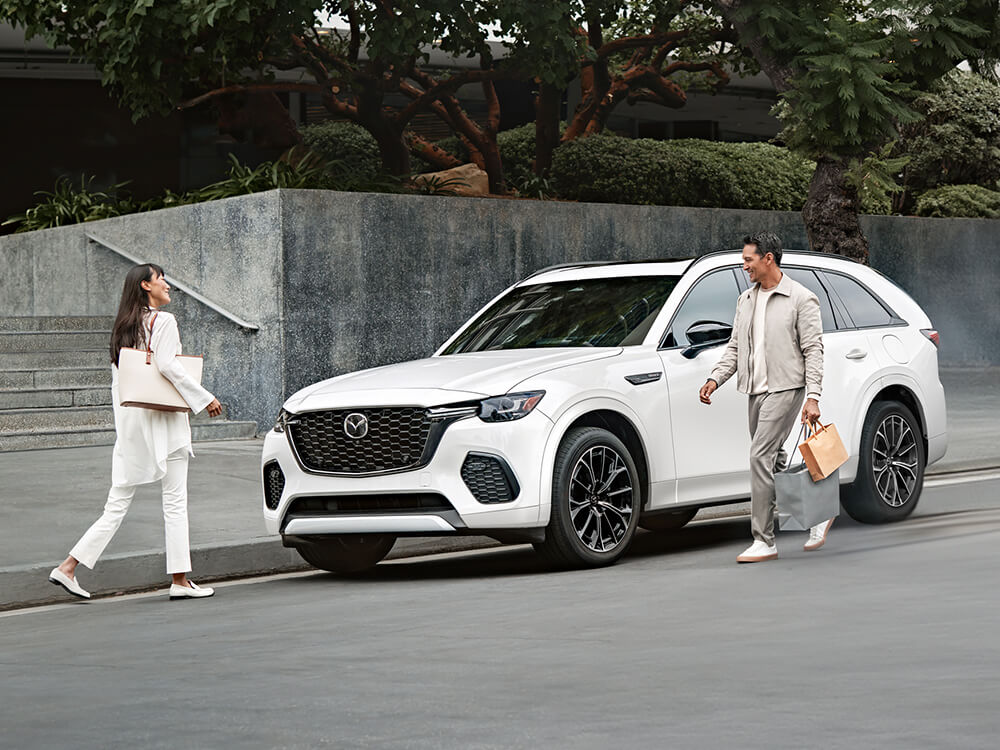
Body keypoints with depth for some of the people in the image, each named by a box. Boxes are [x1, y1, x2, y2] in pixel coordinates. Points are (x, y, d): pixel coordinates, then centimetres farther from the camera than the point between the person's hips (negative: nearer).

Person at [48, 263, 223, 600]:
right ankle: (180, 581, 1)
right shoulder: (162, 321, -7)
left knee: (118, 503, 8)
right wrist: (204, 398, -15)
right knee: (175, 501, 0)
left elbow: (117, 377, 16)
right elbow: (166, 364, -19)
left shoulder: (122, 326, 15)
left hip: (129, 421, 7)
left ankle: (68, 567, 1)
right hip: (162, 419, -7)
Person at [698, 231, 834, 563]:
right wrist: (715, 379, 2)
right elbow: (735, 347, 18)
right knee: (773, 461, 10)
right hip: (756, 391, 8)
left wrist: (813, 398, -15)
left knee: (761, 456, -16)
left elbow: (813, 350, -8)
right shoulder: (746, 300, 15)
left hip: (785, 387, -8)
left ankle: (764, 541, -13)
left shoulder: (801, 299, -6)